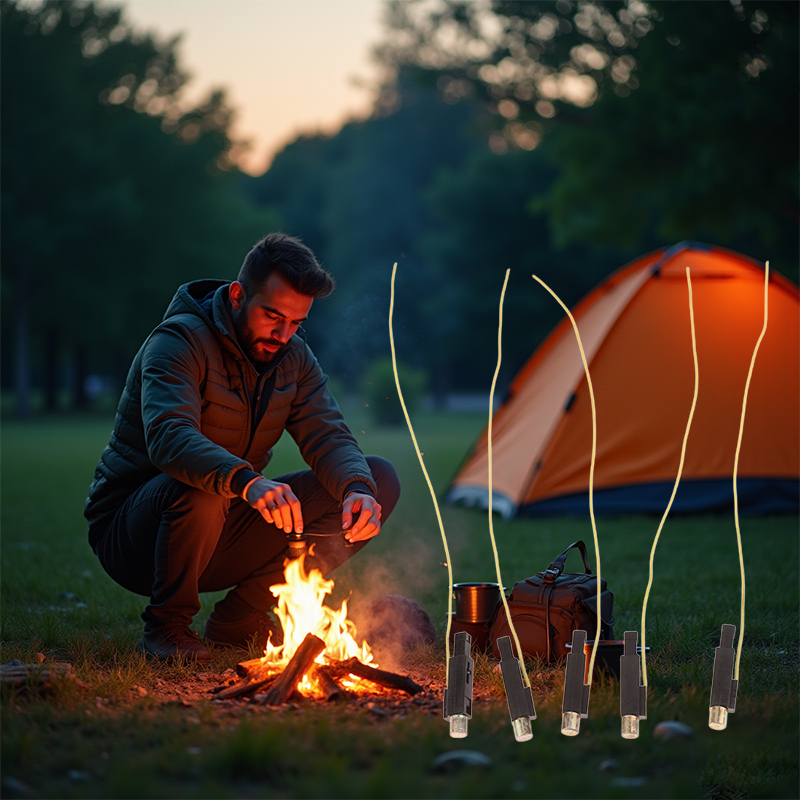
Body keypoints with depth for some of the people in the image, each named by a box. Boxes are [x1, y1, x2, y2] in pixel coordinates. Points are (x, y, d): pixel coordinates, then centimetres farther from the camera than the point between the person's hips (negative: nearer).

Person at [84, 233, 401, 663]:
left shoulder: (293, 357, 3)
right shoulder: (180, 342, -20)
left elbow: (328, 437, -7)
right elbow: (168, 438, -37)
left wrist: (358, 490, -31)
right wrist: (247, 482, -55)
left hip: (223, 537, 7)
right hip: (130, 537, -6)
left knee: (379, 479, -5)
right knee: (199, 488, -42)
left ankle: (240, 617, -3)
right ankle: (165, 626, -14)